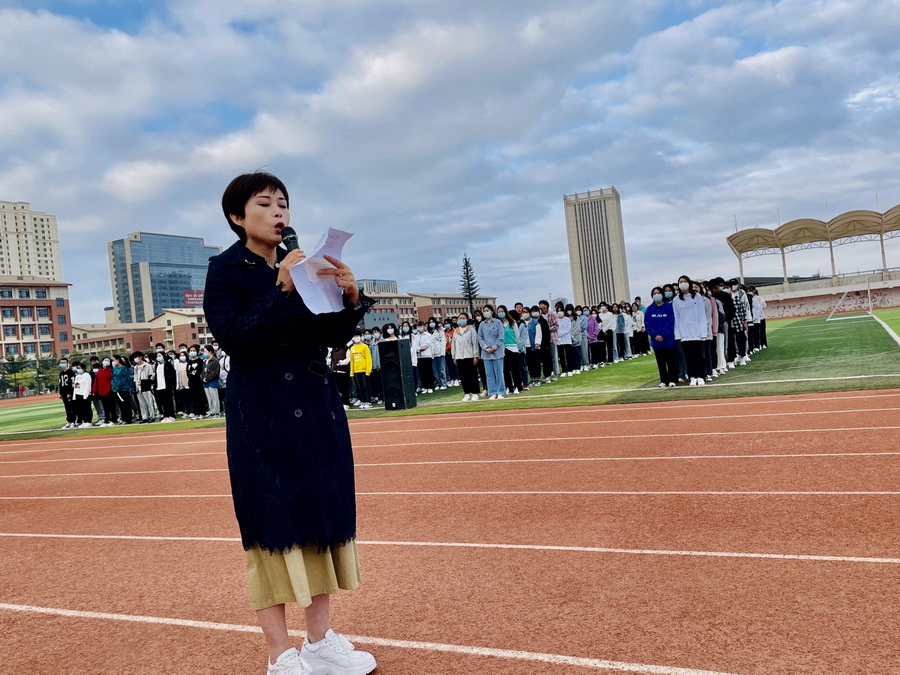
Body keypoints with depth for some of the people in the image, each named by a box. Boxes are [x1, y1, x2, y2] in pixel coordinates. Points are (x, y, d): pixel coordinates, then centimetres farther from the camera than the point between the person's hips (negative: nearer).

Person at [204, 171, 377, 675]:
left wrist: (350, 297, -8)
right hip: (263, 415, -5)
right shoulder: (226, 269, -2)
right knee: (274, 525, -2)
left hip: (319, 408, 6)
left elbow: (332, 337, 9)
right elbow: (232, 336, -17)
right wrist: (282, 290, -24)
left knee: (323, 517, 9)